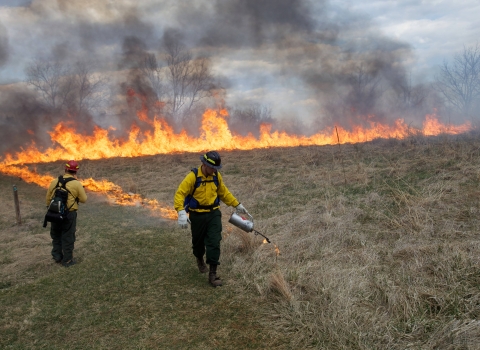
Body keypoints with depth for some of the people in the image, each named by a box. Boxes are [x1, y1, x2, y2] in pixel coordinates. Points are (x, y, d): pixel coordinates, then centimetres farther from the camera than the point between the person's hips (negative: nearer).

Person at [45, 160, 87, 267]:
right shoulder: (76, 184, -12)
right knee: (68, 238, 9)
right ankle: (67, 260, 18)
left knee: (56, 235, 22)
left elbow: (48, 198, 7)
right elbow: (84, 199, -4)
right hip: (69, 214, -4)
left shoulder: (54, 181, 0)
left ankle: (57, 256, 32)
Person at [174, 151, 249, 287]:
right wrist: (181, 212, -33)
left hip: (214, 214, 3)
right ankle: (200, 260, 49)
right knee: (198, 241, 17)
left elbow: (224, 193, 15)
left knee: (214, 243, -7)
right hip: (198, 216, -2)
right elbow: (179, 194, -20)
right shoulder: (193, 177, -17)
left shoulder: (216, 176, 0)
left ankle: (212, 274, 0)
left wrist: (237, 205, 16)